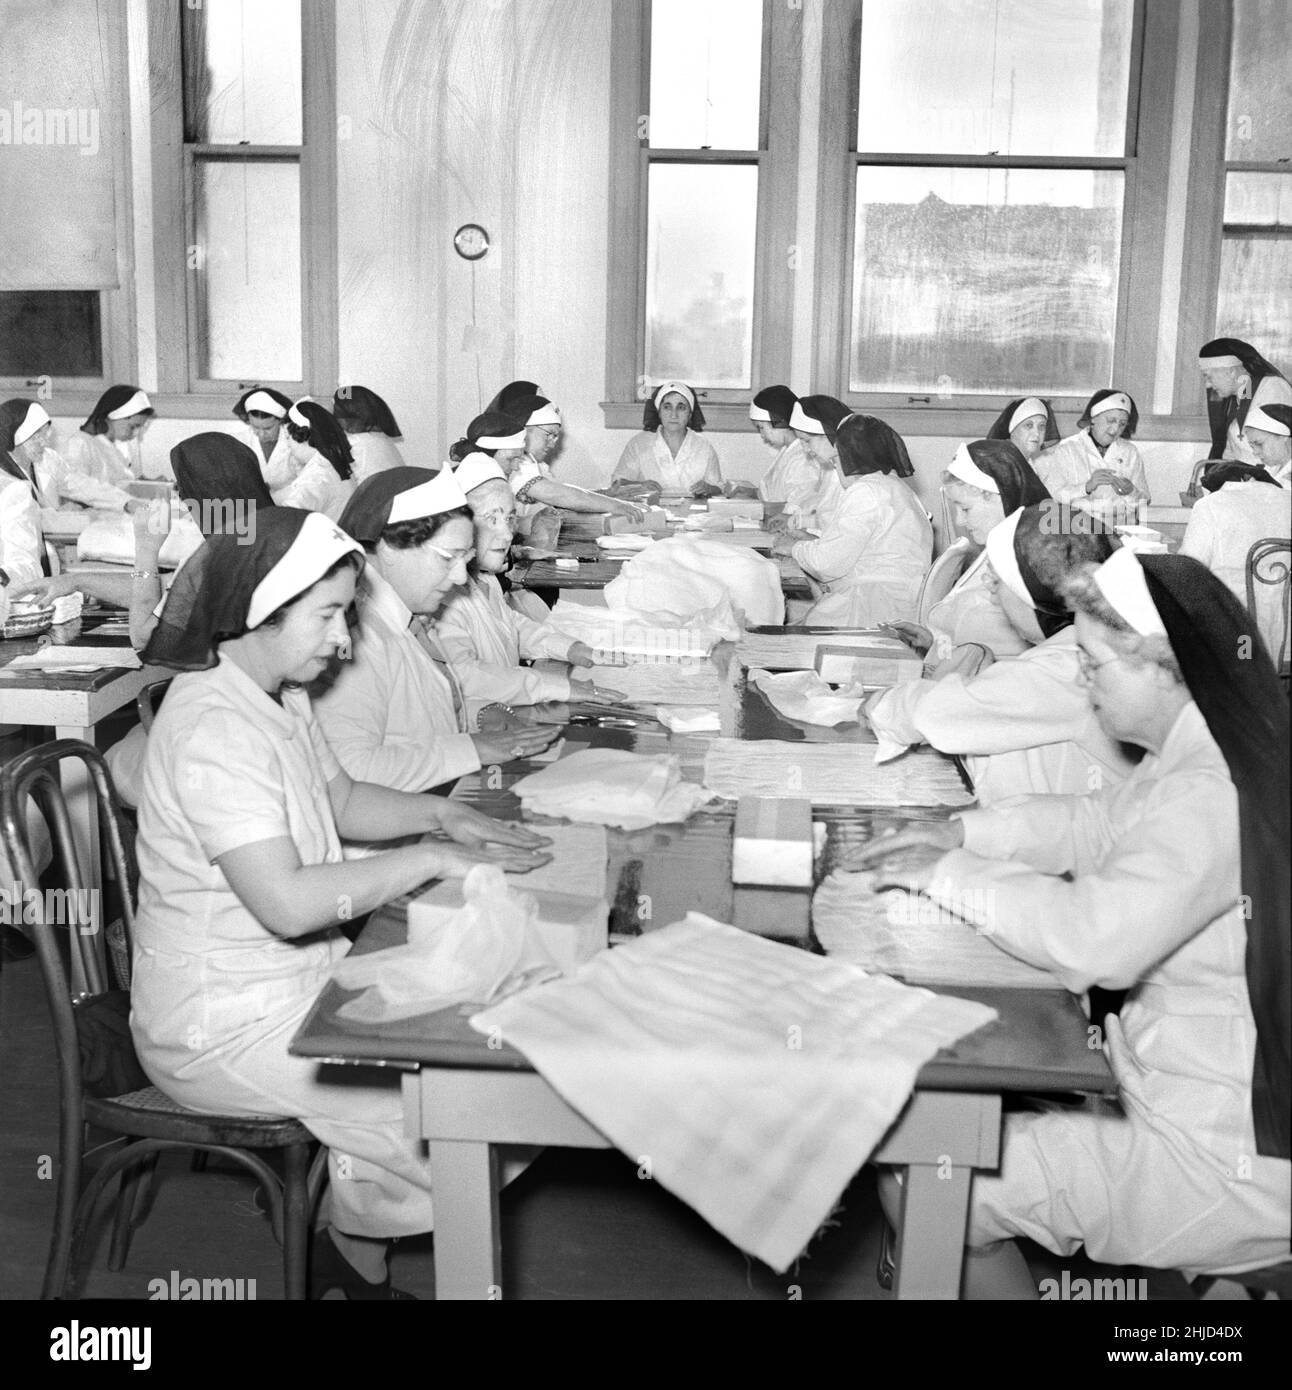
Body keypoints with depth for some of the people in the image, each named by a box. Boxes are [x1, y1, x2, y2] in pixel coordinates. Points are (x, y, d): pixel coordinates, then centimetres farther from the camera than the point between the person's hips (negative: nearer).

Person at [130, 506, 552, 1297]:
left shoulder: (280, 694, 4)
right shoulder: (214, 728, -27)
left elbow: (342, 800, 19)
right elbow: (287, 903, -33)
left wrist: (440, 814, 2)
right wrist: (430, 861, -25)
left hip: (297, 977, 10)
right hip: (225, 1024, -10)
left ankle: (355, 1256, 19)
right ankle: (354, 1261, 15)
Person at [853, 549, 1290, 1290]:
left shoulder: (1211, 796, -28)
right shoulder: (1210, 755, 4)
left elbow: (1096, 938, -34)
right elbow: (1101, 823, 16)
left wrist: (952, 874, -20)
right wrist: (965, 831, 3)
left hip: (1229, 1165, -10)